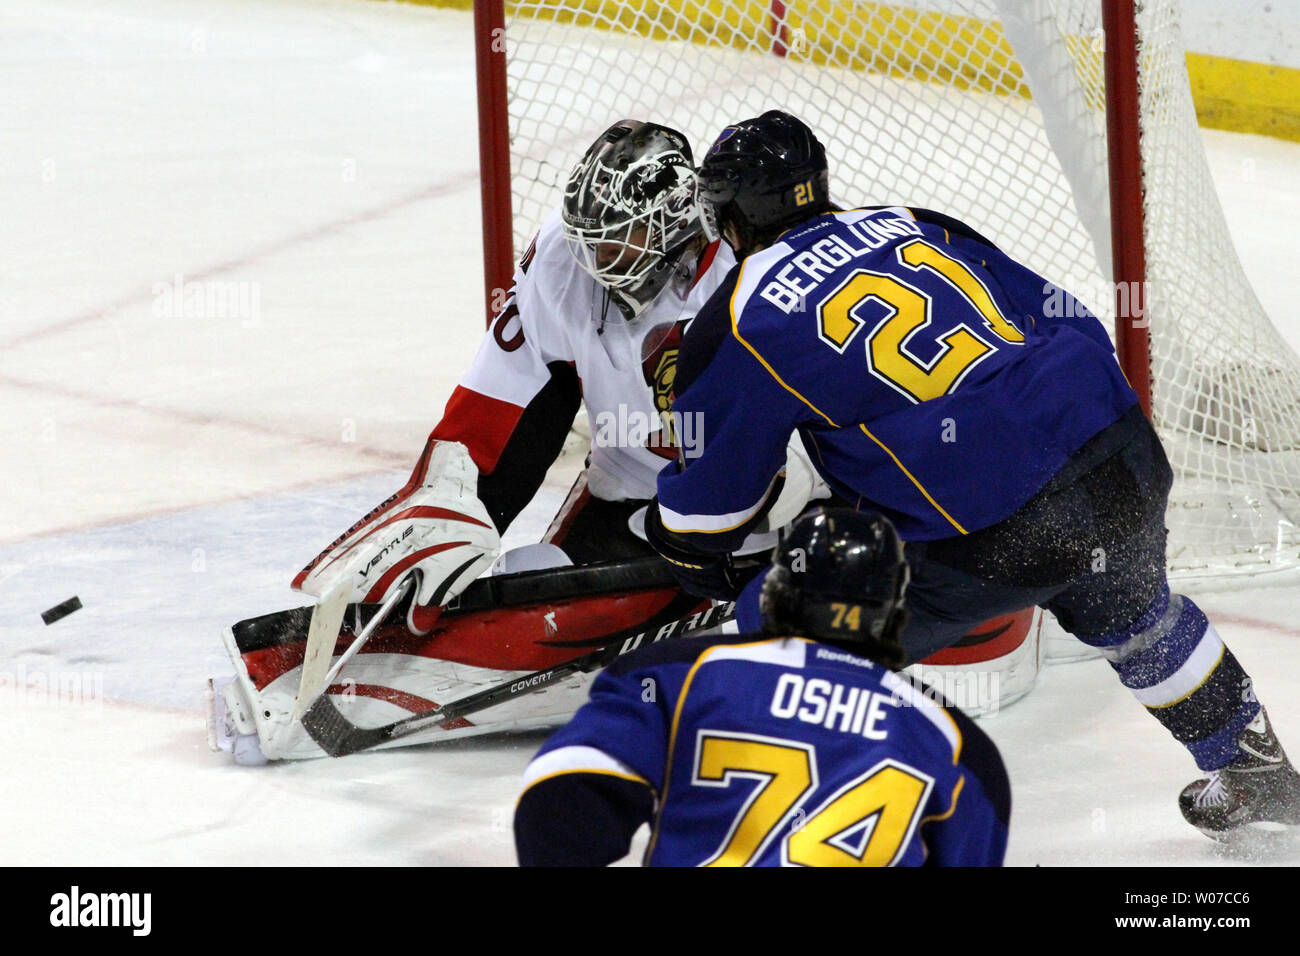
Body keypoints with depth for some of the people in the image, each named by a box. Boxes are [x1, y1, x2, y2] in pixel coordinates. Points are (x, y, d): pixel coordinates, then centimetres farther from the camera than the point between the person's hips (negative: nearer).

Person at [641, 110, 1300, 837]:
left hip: (994, 540, -6)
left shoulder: (739, 326, 4)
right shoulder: (914, 225, 20)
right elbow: (1069, 322, 23)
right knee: (1134, 619, 37)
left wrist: (693, 557, 34)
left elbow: (709, 497, 13)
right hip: (1125, 454, 6)